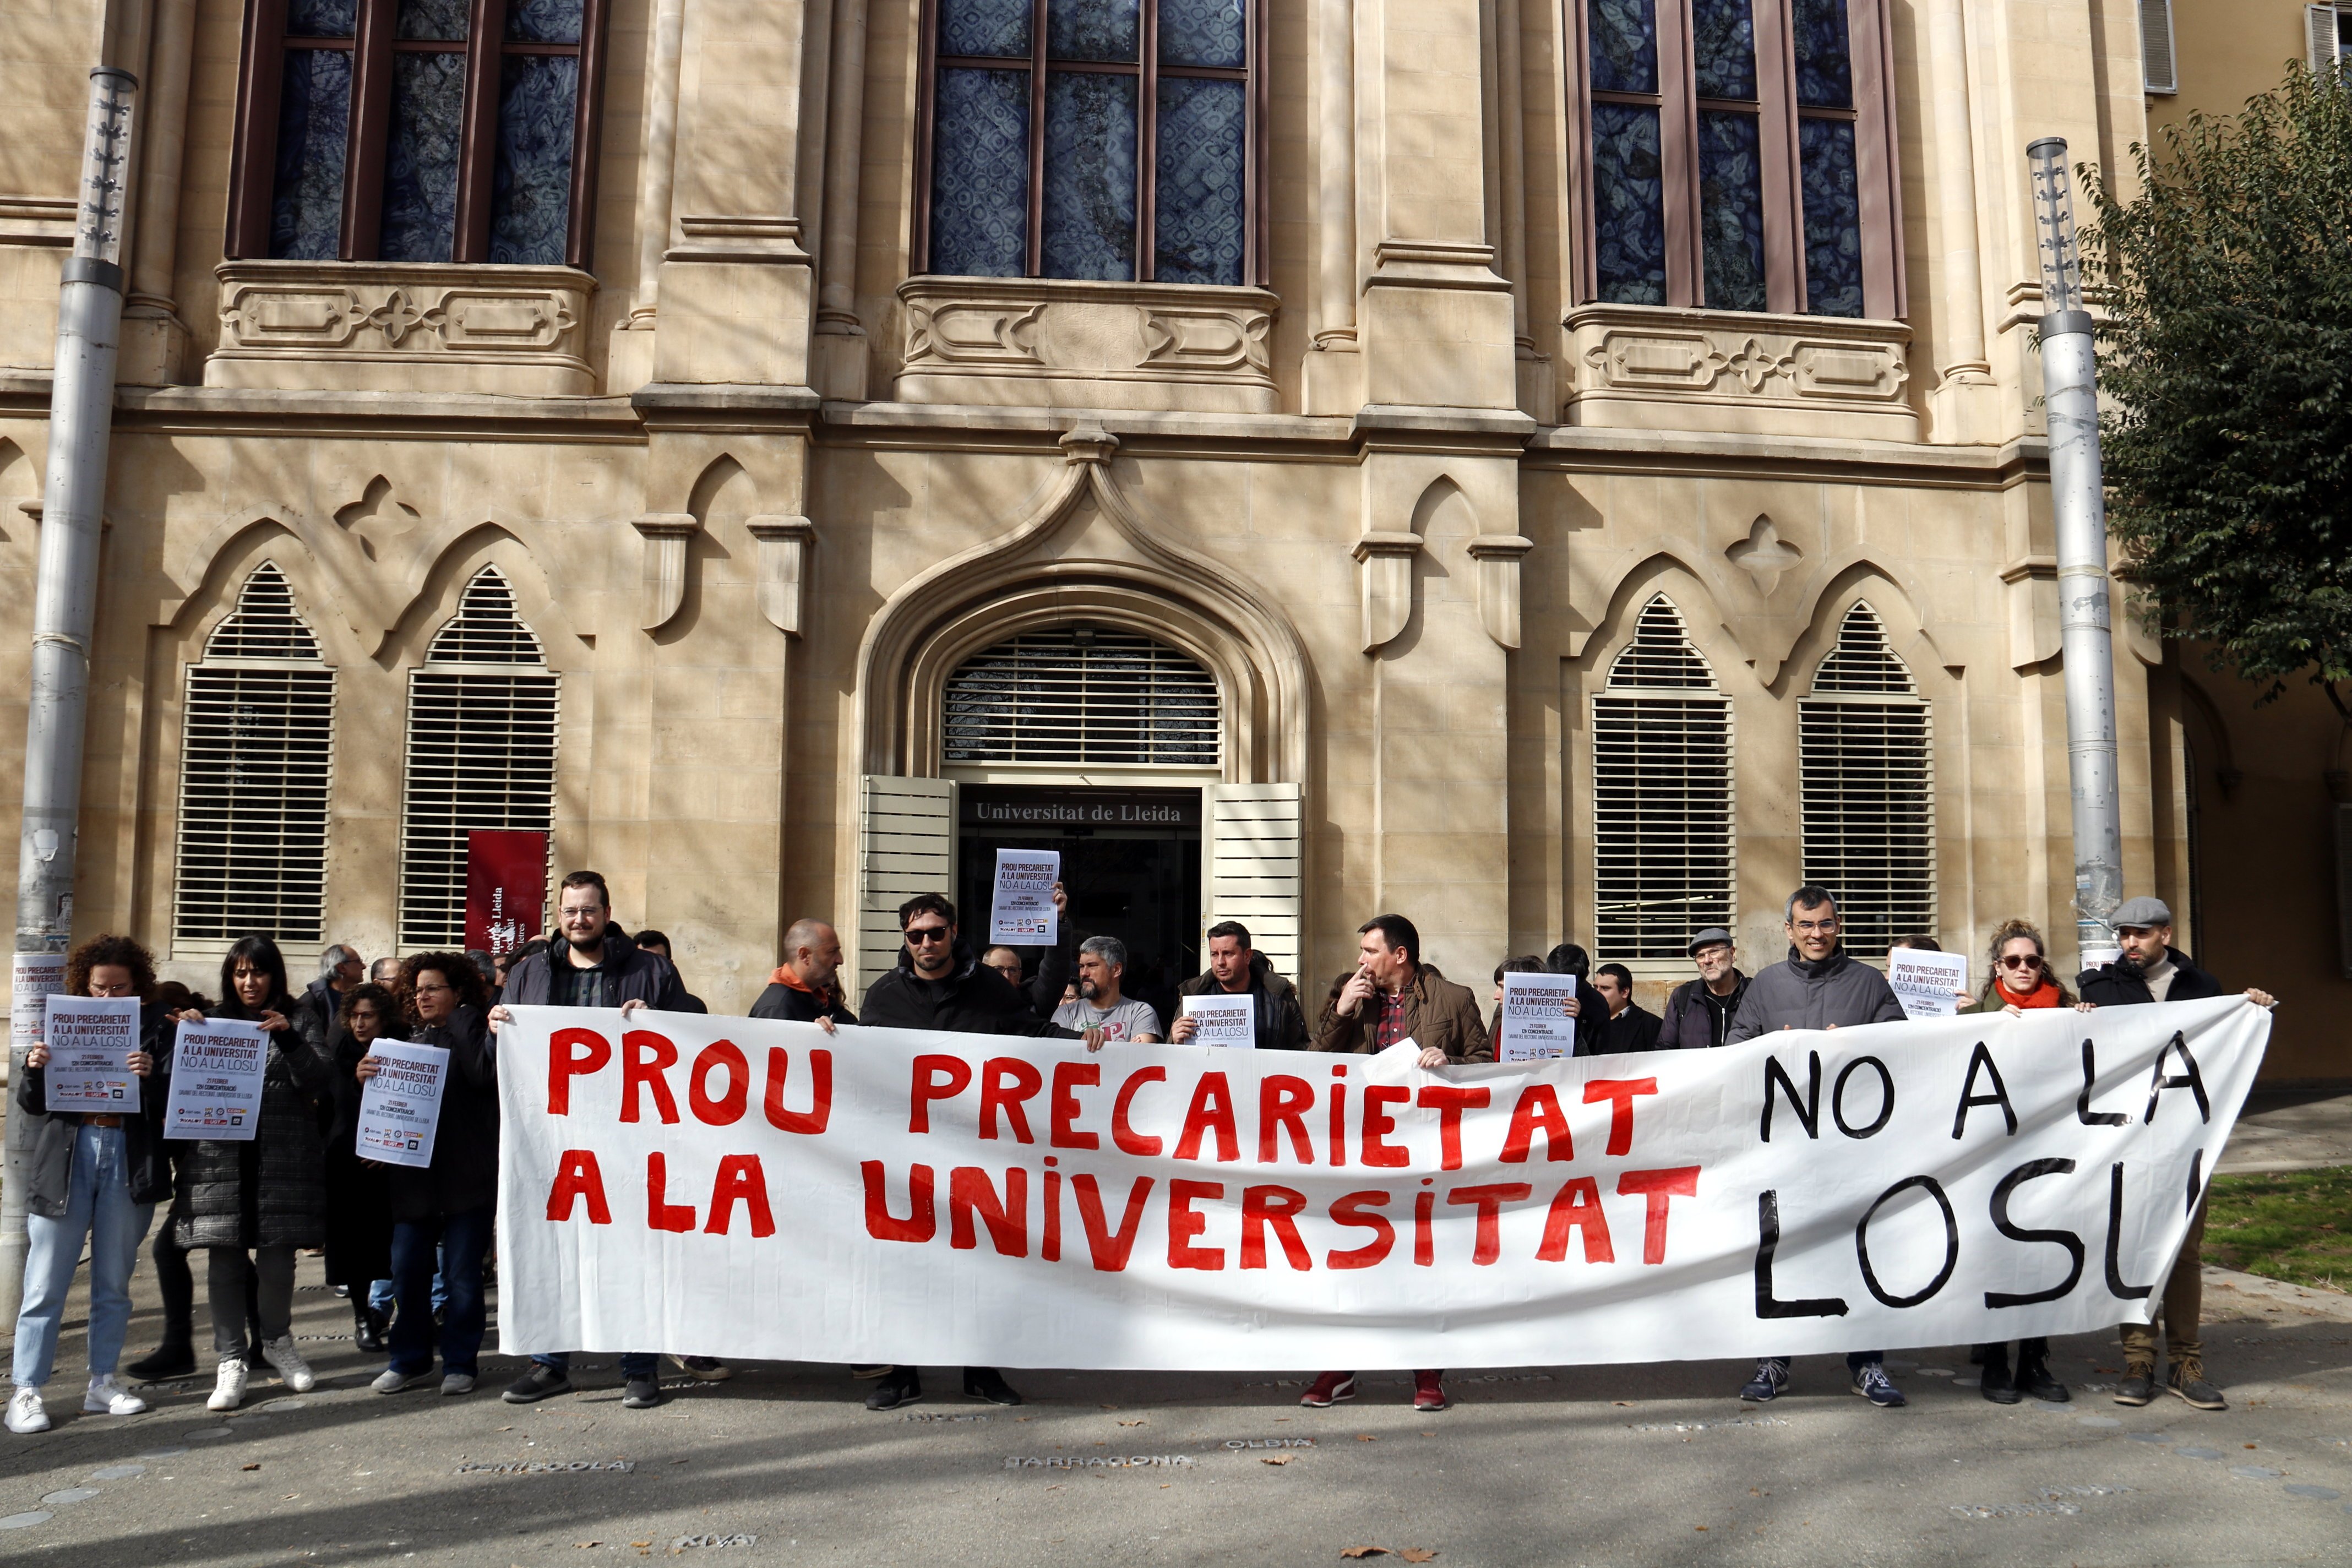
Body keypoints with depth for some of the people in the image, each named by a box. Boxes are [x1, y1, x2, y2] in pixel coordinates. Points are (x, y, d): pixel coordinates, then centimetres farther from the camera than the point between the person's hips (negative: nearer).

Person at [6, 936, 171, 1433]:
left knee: (114, 1283, 10)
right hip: (65, 1160, 0)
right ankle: (26, 1390, 10)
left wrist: (151, 1076, -22)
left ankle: (102, 1383, 19)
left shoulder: (154, 1027, 1)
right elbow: (30, 1103, 5)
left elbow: (170, 1104, -3)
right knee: (45, 1284, 2)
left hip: (130, 1163, 0)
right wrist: (34, 1069, -15)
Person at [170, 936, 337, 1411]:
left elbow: (322, 1082, -3)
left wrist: (290, 1038, -16)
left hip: (282, 1157, -1)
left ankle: (278, 1341, 24)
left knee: (277, 1257, 3)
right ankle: (231, 1361, 9)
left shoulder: (298, 1021, 7)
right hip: (219, 1155, 1)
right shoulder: (212, 1021, 12)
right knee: (225, 1259, 0)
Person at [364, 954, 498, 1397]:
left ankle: (460, 1362, 12)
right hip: (414, 1173, 5)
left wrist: (463, 1020, -14)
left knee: (462, 1273, 1)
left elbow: (483, 1074, -20)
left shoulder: (474, 1035, 0)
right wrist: (366, 1077, -5)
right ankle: (410, 1360, 20)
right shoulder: (411, 1041, 16)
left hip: (467, 1174, -5)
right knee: (407, 1269, 6)